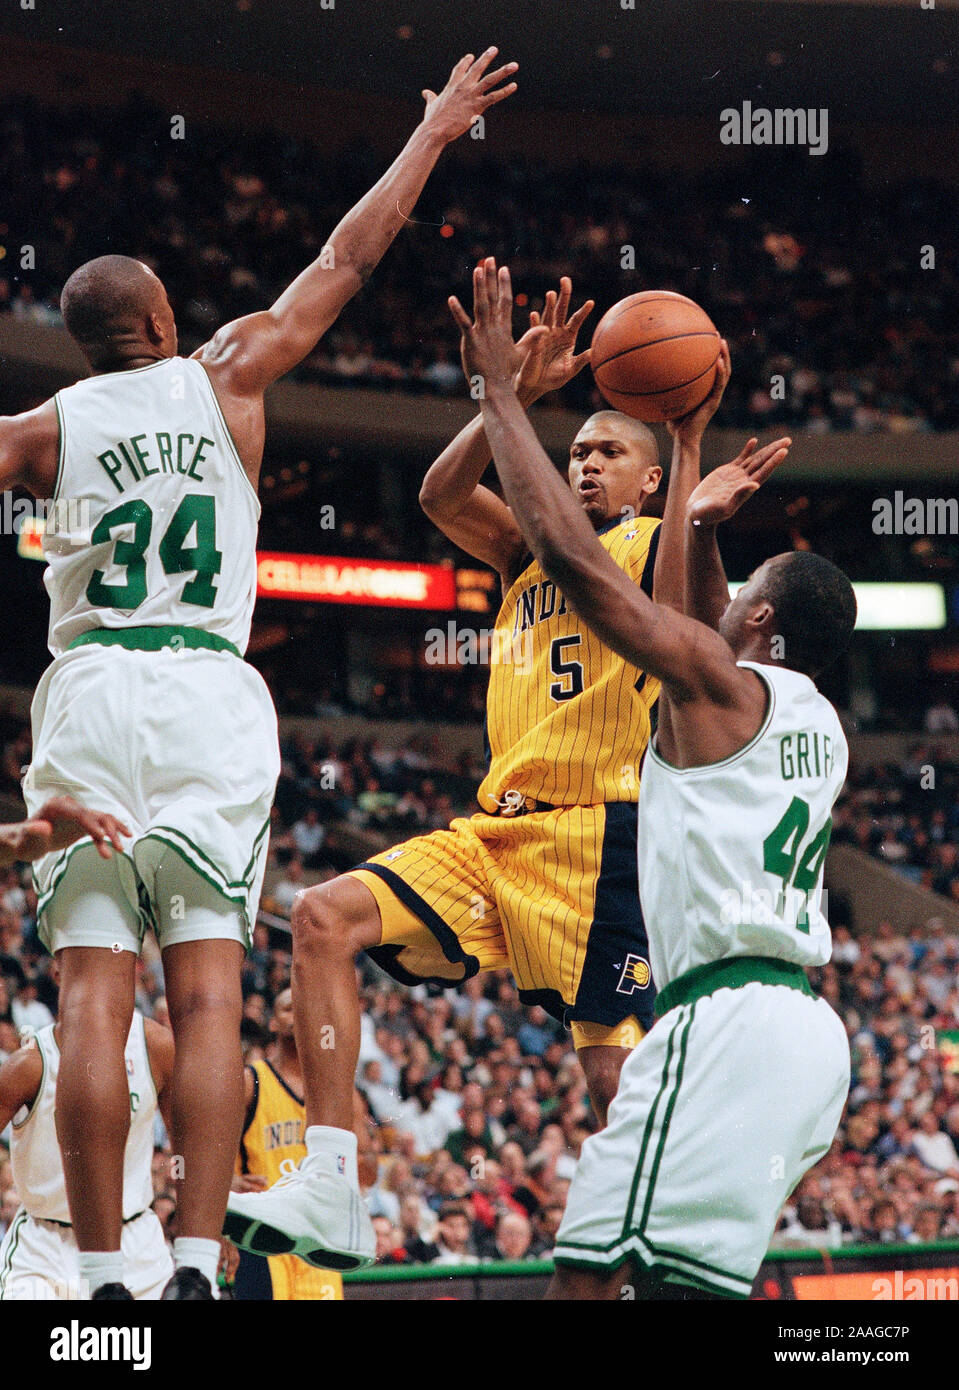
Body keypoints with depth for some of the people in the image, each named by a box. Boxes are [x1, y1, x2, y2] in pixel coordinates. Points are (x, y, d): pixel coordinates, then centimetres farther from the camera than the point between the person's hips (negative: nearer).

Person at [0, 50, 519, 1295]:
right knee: (207, 994, -3)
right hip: (211, 698, 0)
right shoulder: (227, 380, 10)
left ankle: (102, 1280, -8)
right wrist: (434, 132, 27)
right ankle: (196, 1272, -12)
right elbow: (347, 261, 18)